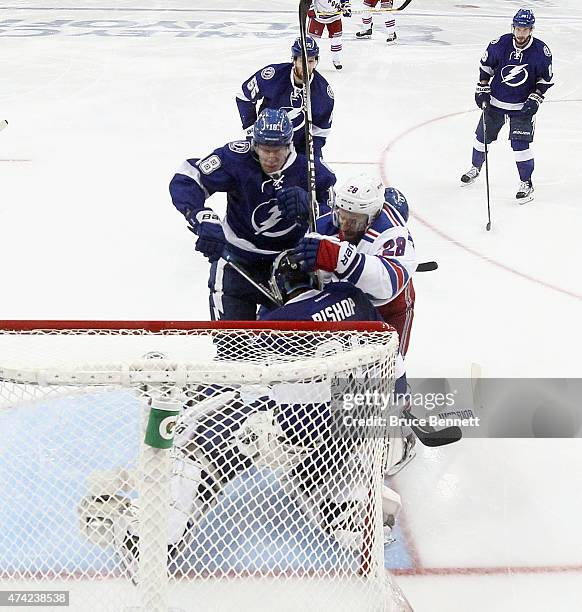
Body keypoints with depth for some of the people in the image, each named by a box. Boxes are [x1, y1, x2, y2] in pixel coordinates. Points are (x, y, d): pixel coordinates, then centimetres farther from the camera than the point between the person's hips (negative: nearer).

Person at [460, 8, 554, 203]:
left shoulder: (541, 51, -16)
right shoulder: (499, 44, -14)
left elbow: (546, 79, -3)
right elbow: (486, 66, 3)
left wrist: (535, 99, -11)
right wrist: (482, 89, 1)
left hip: (523, 106, -3)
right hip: (495, 101, 3)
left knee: (520, 144, -9)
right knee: (483, 136, 15)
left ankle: (526, 183, 7)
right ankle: (475, 168, 41)